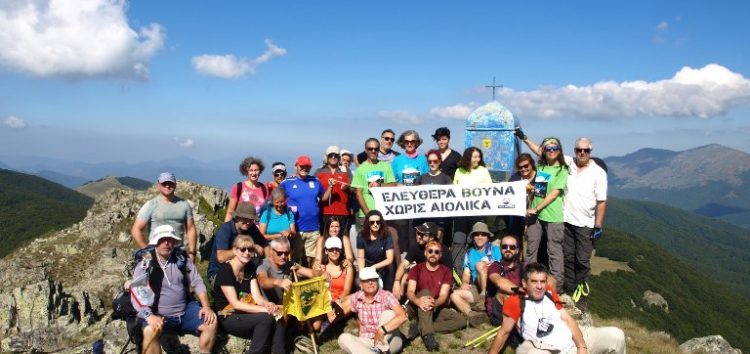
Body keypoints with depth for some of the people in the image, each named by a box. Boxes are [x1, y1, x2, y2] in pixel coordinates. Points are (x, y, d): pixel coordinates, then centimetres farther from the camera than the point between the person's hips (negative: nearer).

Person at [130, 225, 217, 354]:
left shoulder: (182, 259, 4)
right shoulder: (145, 265, -6)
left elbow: (197, 283, 5)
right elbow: (136, 294, -14)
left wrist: (206, 306, -9)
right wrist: (148, 315, -31)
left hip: (185, 311, 4)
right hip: (158, 315, -4)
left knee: (211, 322, -14)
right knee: (150, 331, -34)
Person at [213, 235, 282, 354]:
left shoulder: (250, 267, 5)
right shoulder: (225, 270, -16)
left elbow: (257, 296, -1)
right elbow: (235, 304, -20)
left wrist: (269, 304, -25)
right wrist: (265, 309, -27)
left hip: (246, 314, 6)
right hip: (228, 318, -6)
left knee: (277, 317, -22)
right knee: (267, 318, -29)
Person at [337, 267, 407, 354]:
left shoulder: (386, 296, -15)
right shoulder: (356, 298, -1)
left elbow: (402, 316, -29)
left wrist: (382, 330, -39)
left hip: (389, 342, -3)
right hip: (368, 342, 4)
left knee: (388, 314, -27)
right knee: (343, 338, -26)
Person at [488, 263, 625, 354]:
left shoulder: (550, 293, 8)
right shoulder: (515, 302, -11)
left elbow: (568, 319, 5)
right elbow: (504, 332, -6)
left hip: (574, 340, 6)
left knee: (616, 335, 1)